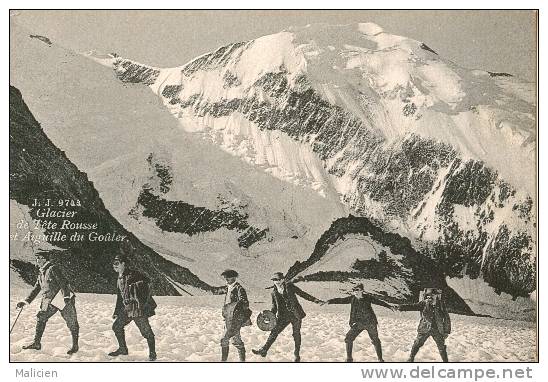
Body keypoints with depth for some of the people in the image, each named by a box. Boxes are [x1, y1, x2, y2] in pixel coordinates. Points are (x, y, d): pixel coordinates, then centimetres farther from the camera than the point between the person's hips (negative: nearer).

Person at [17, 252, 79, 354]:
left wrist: (66, 296, -29)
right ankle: (37, 343, 9)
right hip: (50, 301, 8)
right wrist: (26, 301, 18)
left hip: (63, 300, -8)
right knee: (41, 318, 2)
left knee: (71, 322, -4)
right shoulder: (41, 273, 15)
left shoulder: (52, 269, -10)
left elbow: (63, 282, -19)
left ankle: (75, 346, 6)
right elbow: (36, 289, 23)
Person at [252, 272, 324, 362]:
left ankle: (297, 355, 19)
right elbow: (274, 306, 14)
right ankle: (264, 350, -4)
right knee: (274, 332, -8)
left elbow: (303, 294, -2)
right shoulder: (274, 292, 3)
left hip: (296, 314, -3)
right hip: (284, 316, 3)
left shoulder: (289, 286, -7)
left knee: (296, 334, 5)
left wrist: (316, 300, -6)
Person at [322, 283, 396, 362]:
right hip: (358, 324, 2)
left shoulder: (368, 297, -5)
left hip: (370, 323, -2)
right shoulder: (352, 298, -2)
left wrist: (389, 306, 3)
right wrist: (330, 301, -15)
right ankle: (349, 358, 11)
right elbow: (341, 300, -5)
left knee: (376, 341, 3)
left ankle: (380, 359, 22)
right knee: (348, 339, -6)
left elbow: (379, 302, 4)